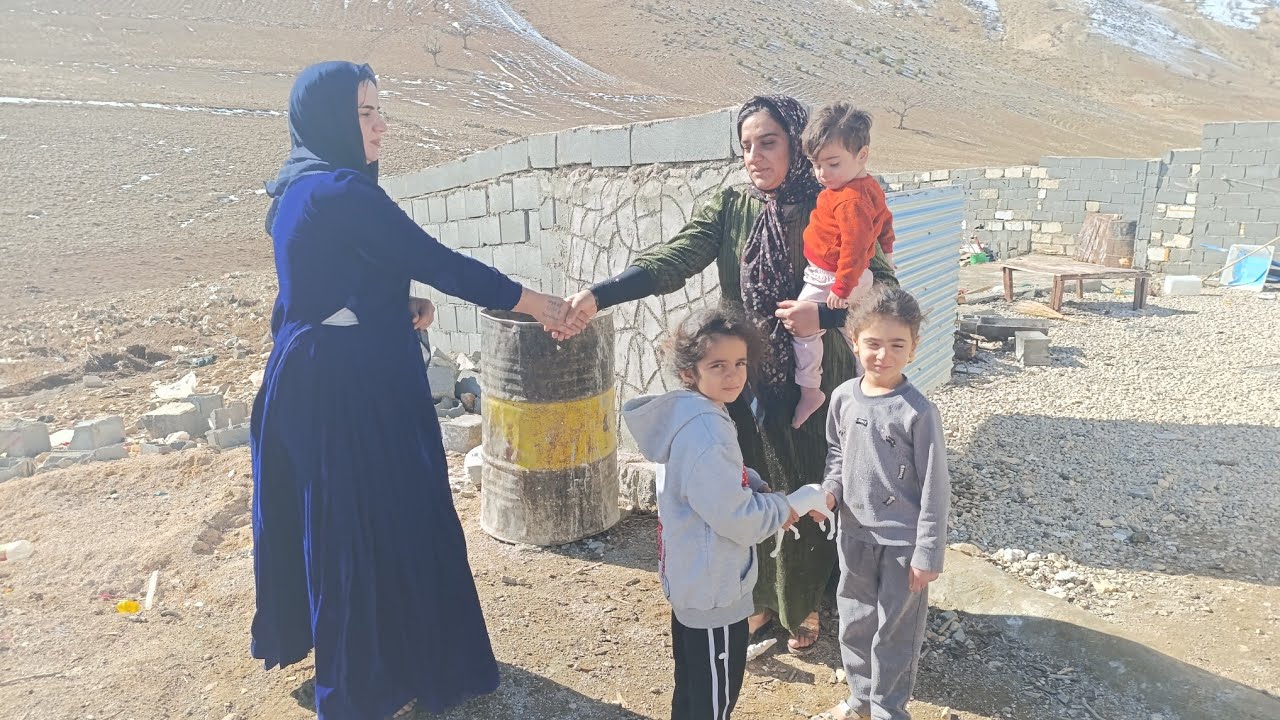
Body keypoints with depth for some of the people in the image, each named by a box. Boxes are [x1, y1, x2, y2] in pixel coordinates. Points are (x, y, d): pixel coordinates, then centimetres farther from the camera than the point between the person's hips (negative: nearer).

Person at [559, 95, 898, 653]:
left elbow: (884, 287, -6)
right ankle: (761, 597, 35)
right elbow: (673, 259, -15)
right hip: (746, 382, 2)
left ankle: (803, 605, 34)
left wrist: (825, 314, -23)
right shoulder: (729, 209, -1)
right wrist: (598, 295, -29)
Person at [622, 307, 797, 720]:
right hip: (713, 586, -10)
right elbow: (735, 517, -27)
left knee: (692, 687, 27)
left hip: (691, 578, 10)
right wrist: (781, 509, -10)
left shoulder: (694, 415, 2)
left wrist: (764, 493, -2)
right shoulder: (705, 433, -30)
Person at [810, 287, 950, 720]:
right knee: (854, 623, 20)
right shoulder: (843, 397, -4)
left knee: (894, 634, 12)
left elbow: (934, 488, -14)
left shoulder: (918, 412, -19)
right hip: (854, 534, 5)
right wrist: (830, 490, -7)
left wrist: (927, 555, -12)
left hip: (902, 542, -5)